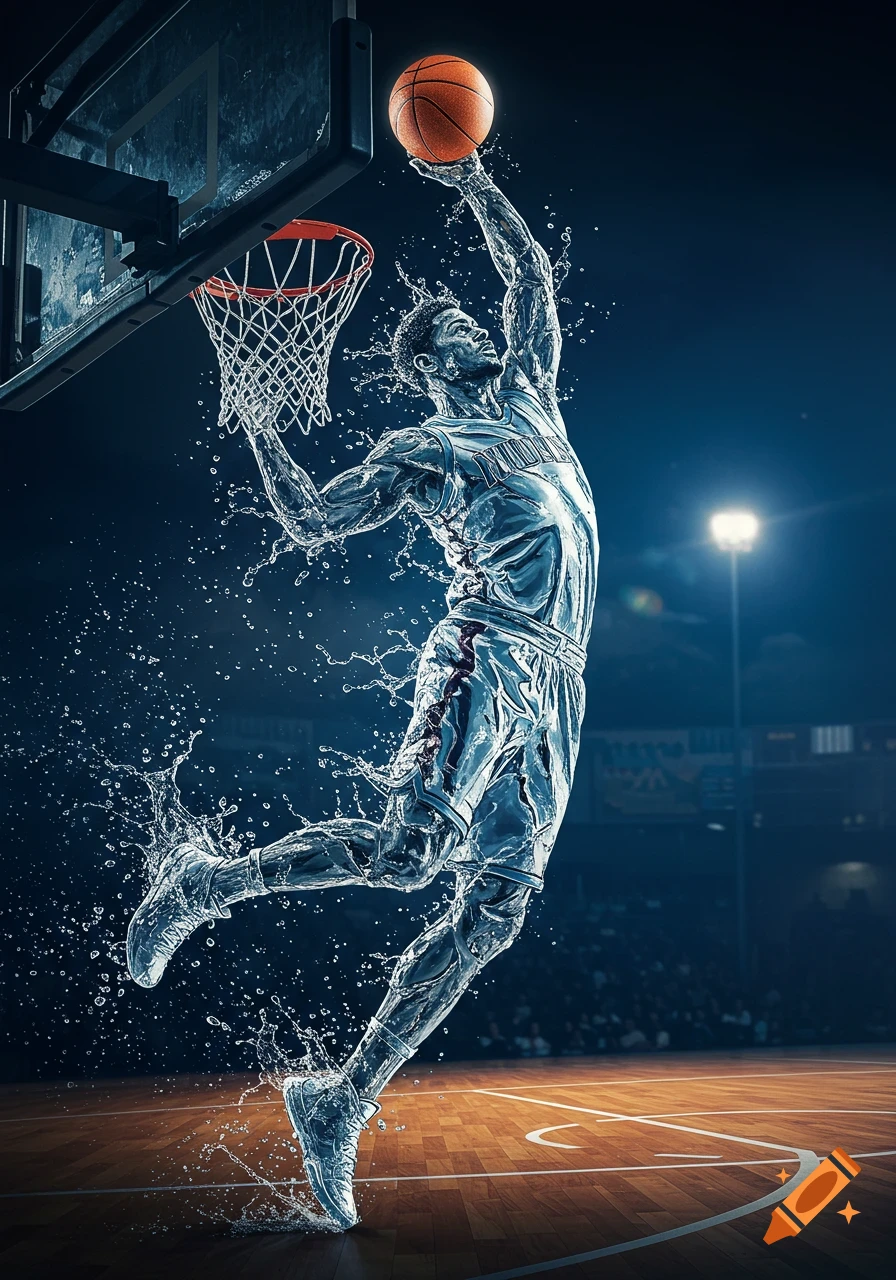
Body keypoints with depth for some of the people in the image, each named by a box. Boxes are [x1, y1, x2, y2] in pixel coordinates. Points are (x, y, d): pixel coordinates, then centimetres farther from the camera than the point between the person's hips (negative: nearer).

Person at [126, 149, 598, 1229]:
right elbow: (311, 519, 7)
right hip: (488, 656, -5)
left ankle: (340, 1104, 4)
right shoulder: (418, 450, 10)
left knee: (492, 912, -3)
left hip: (555, 686, 5)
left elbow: (533, 272, 31)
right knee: (408, 849, -24)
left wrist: (470, 181, 29)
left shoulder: (530, 391, 24)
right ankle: (205, 882, 0)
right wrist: (258, 420, 3)